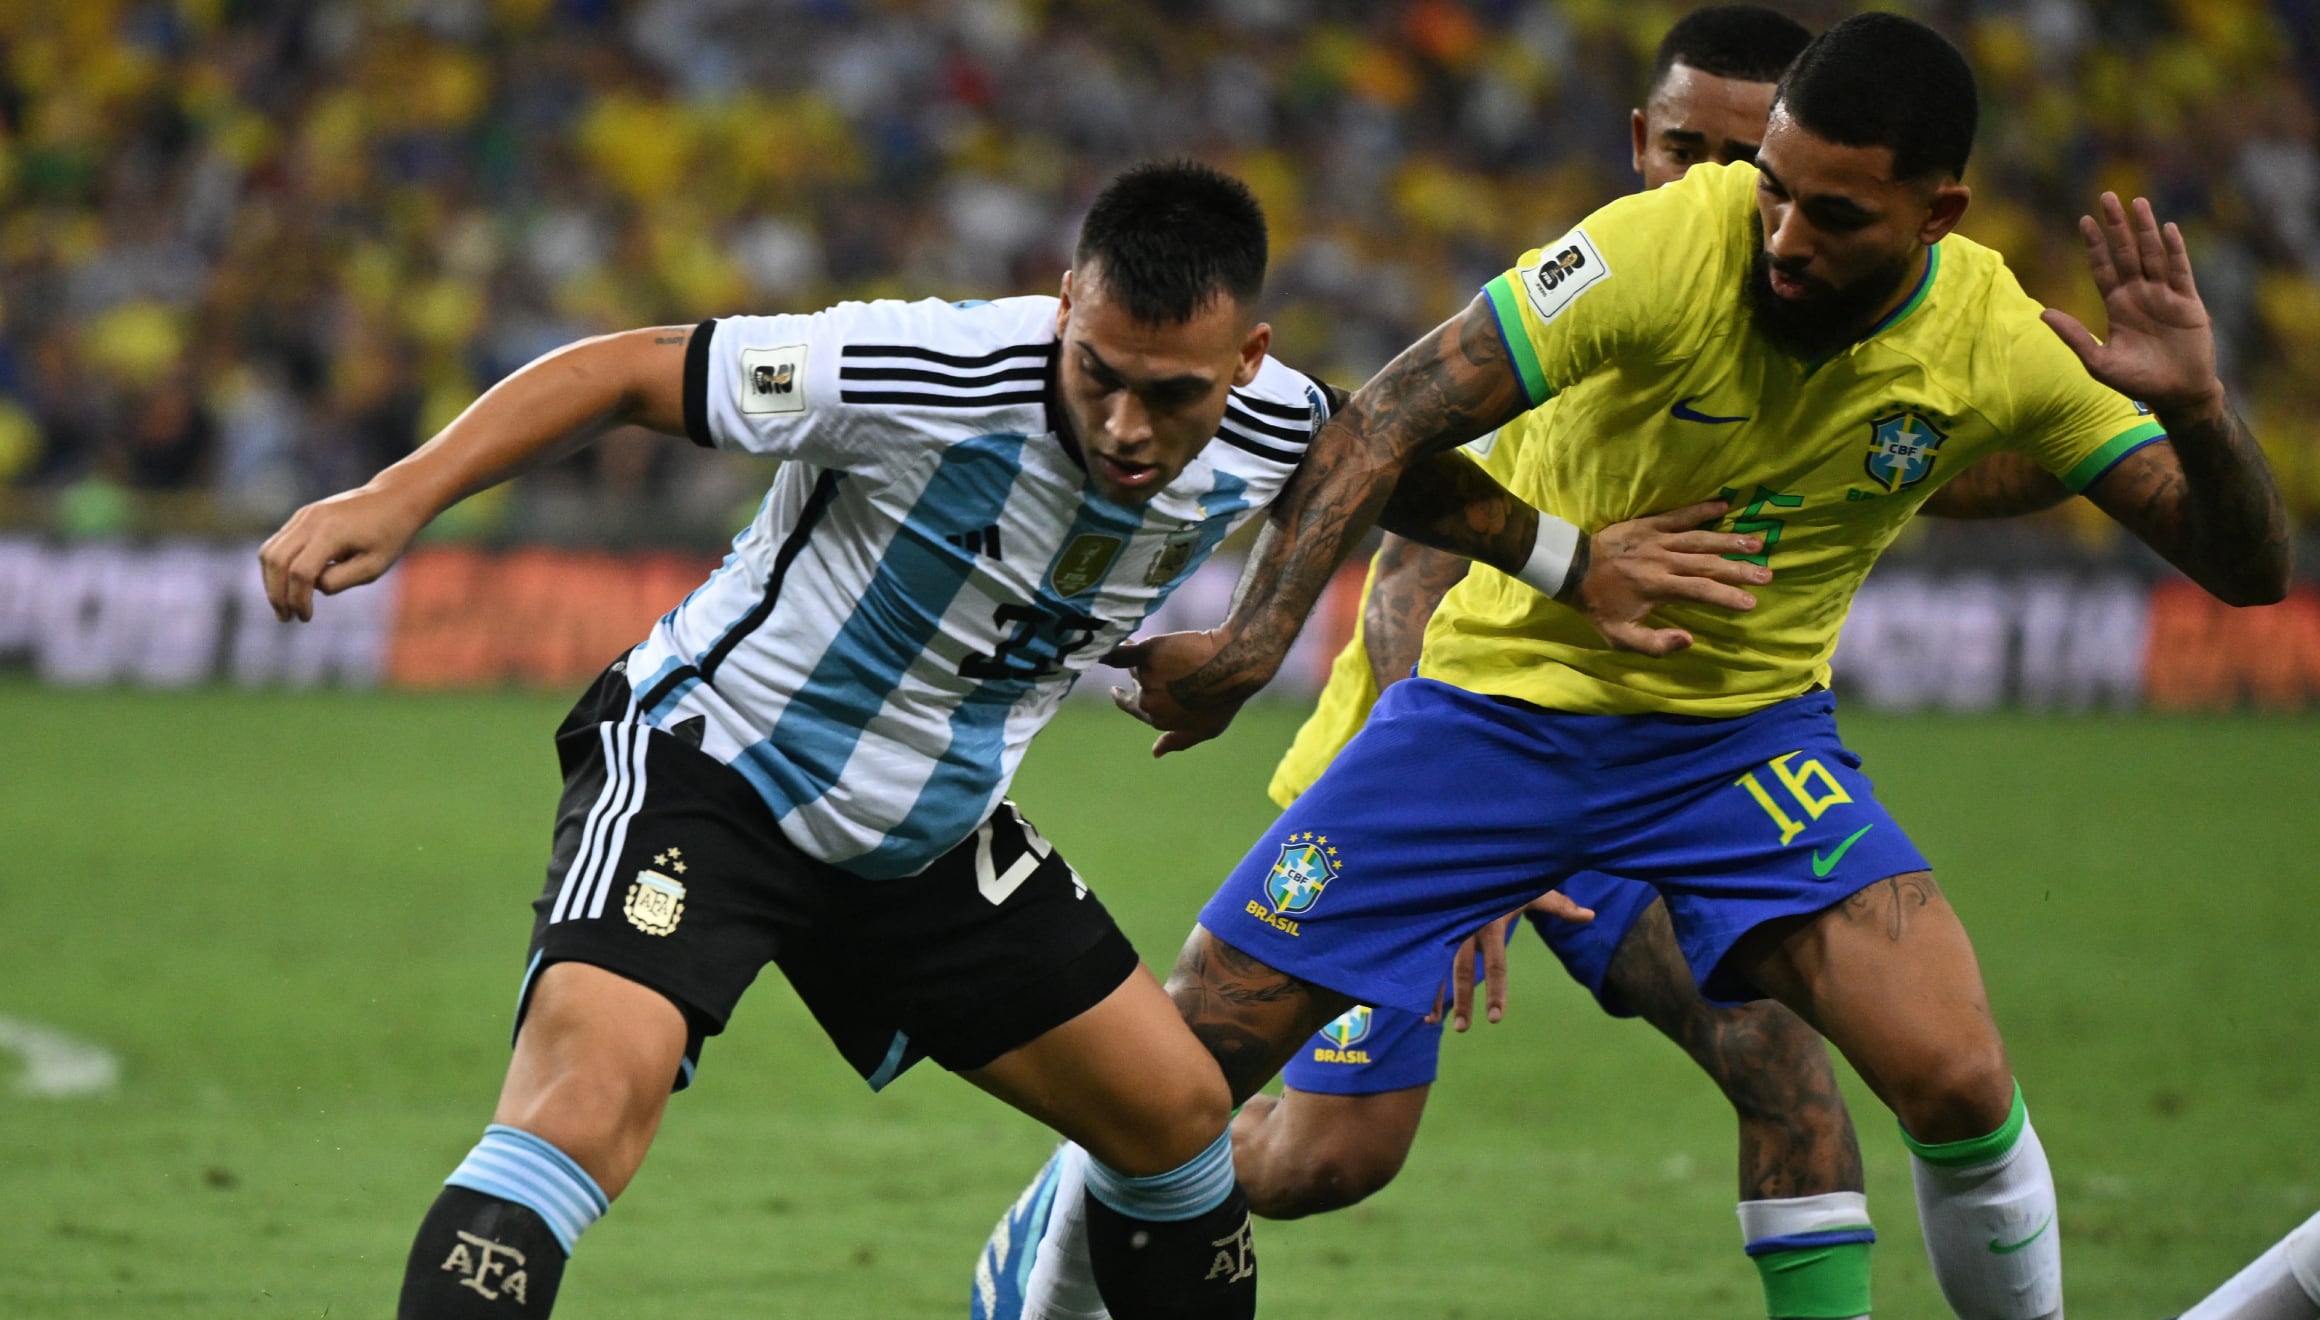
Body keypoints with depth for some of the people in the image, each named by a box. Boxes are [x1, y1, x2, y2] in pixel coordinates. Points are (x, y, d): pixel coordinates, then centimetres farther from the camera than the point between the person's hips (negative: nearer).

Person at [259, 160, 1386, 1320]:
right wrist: (401, 495, -31)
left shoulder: (1273, 434, -12)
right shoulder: (931, 375, -30)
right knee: (588, 1093, -30)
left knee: (1178, 1117, 10)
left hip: (932, 831, 7)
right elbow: (625, 373, -23)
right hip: (710, 756, -7)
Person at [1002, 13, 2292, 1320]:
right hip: (1497, 703, -1)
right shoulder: (1666, 248, -23)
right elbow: (1383, 430, -20)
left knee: (1960, 1087, -22)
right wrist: (1254, 641, -31)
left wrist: (2195, 403, -30)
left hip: (1744, 732, 1)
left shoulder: (2004, 344, -15)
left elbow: (2247, 567, -11)